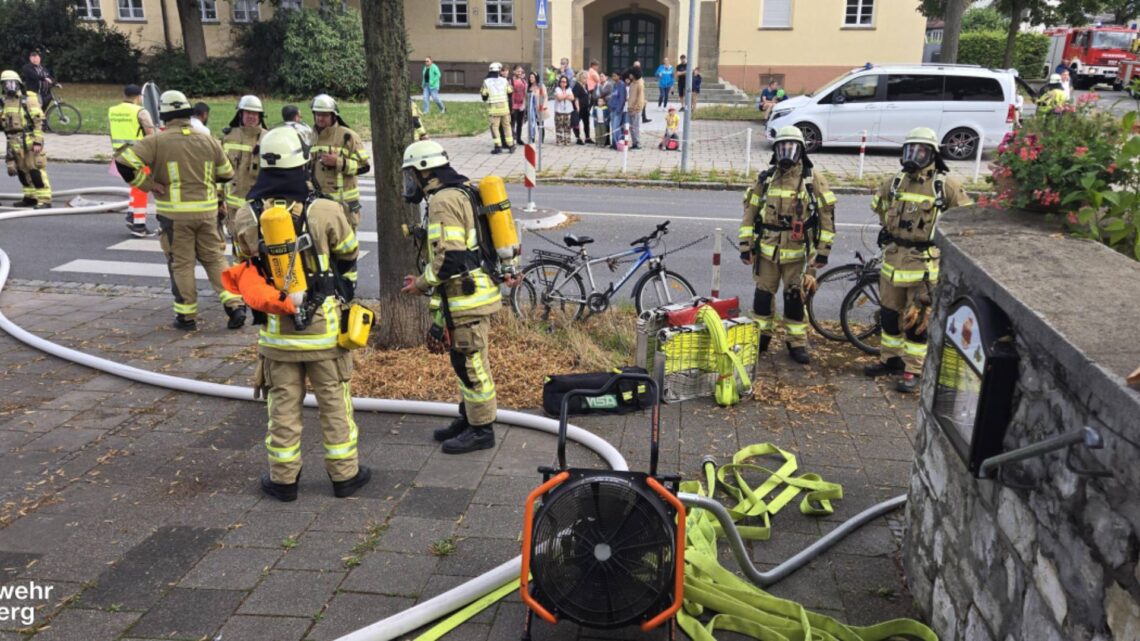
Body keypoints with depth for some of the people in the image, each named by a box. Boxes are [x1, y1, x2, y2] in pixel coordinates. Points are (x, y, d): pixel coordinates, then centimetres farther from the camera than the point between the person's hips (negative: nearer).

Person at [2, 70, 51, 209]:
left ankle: (44, 199, -9)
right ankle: (31, 197, 22)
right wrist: (9, 143, 16)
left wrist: (38, 141, -18)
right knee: (22, 171, 12)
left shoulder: (29, 99, -7)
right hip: (14, 143, 8)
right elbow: (5, 123, 20)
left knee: (35, 170, -11)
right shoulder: (6, 101, 14)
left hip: (29, 141, -8)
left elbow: (39, 121, -12)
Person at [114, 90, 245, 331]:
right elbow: (227, 174, 14)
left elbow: (124, 161, -15)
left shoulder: (157, 141, -7)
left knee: (181, 264, 6)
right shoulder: (208, 141, 4)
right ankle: (234, 305, 2)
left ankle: (187, 316, 11)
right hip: (207, 211, 3)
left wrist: (148, 185, -6)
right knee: (215, 259, 12)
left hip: (174, 213, -3)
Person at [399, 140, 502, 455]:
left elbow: (448, 259, -25)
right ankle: (468, 418, 31)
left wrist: (421, 284, -10)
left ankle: (481, 429, 11)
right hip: (473, 291, 10)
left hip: (467, 298, -10)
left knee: (470, 363, 0)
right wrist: (425, 281, 18)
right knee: (465, 361, 19)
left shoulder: (443, 201, -17)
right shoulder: (459, 192, 15)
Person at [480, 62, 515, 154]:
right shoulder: (504, 80, 3)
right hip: (505, 106, 2)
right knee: (507, 126, 13)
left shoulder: (486, 82, -2)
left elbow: (484, 96, 1)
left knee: (495, 127, 1)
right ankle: (510, 145, 16)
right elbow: (510, 92, 10)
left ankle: (498, 146, -7)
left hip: (493, 108, -2)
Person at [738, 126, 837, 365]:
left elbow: (827, 215, -2)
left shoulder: (813, 180, -3)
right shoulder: (765, 179, 4)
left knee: (795, 298, 4)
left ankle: (797, 343, 16)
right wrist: (745, 244, 2)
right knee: (763, 295, 9)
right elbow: (750, 211, 7)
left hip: (797, 251, -2)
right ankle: (761, 336, 26)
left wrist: (823, 251, -5)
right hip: (767, 249, 2)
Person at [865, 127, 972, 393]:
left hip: (924, 263, -5)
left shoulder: (945, 185, -10)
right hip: (893, 260, 5)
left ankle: (913, 371, 11)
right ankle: (890, 360, 30)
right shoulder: (894, 182, 3)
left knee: (917, 320, 1)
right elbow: (877, 203, 24)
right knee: (889, 314, 15)